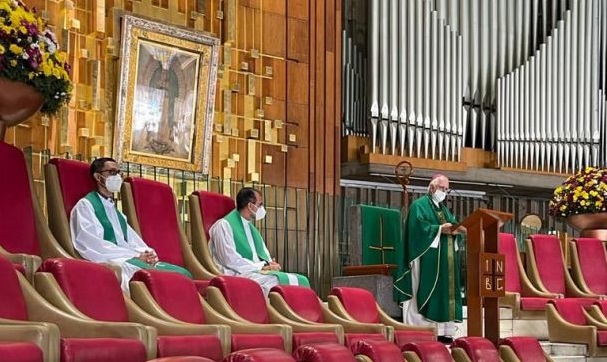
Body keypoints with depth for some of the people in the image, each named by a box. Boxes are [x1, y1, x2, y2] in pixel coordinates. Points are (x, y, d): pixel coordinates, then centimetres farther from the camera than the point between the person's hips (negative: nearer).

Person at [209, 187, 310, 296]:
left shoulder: (252, 228, 24)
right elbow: (231, 260, -13)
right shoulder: (224, 225, -3)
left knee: (301, 280, -14)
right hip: (239, 274, -8)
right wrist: (262, 266, -12)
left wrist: (270, 264, -1)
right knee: (274, 281, -36)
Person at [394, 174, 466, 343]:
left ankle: (443, 331, 4)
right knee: (428, 292, -11)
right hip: (428, 258, -8)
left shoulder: (444, 209, 25)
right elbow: (418, 226, -16)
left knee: (444, 292, 4)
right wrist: (440, 229, -21)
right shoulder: (420, 205, -1)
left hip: (445, 259, 8)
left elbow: (452, 225, 16)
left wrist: (456, 230, -7)